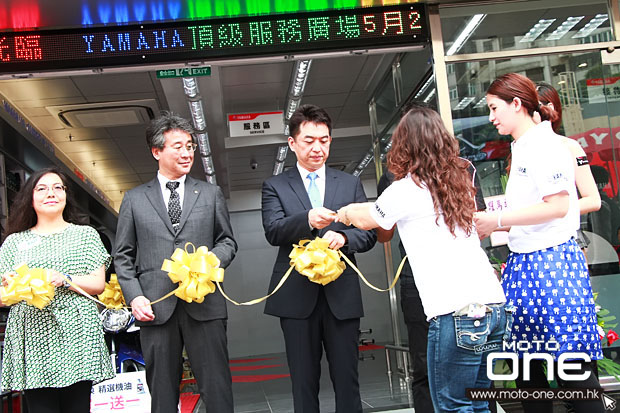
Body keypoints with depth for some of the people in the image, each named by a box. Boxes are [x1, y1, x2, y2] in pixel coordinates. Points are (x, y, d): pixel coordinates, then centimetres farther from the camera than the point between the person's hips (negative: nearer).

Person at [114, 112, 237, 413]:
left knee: (217, 389, 0)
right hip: (155, 308, 0)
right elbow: (123, 256, 10)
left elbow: (227, 241, 14)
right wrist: (134, 296, -3)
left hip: (204, 306, 0)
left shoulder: (211, 194, 13)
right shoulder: (134, 199, 11)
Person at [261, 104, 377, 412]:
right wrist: (307, 219, -27)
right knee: (304, 383, 7)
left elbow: (369, 234, 7)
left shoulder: (350, 184, 14)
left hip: (342, 294, 1)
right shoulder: (275, 186, 8)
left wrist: (344, 237, -15)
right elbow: (273, 231, -8)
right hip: (297, 296, -1)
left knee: (347, 380, 4)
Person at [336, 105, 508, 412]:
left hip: (455, 312, -7)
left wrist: (344, 213, 39)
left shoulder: (404, 191, -2)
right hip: (494, 305, 7)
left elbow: (367, 220, 16)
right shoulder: (458, 180, 17)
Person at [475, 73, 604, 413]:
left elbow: (557, 206, -19)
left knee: (572, 367, -4)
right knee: (524, 365, 12)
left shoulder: (546, 145, -9)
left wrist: (497, 220, -15)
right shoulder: (521, 150, 17)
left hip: (551, 261, -9)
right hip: (523, 265, 9)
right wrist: (491, 224, 12)